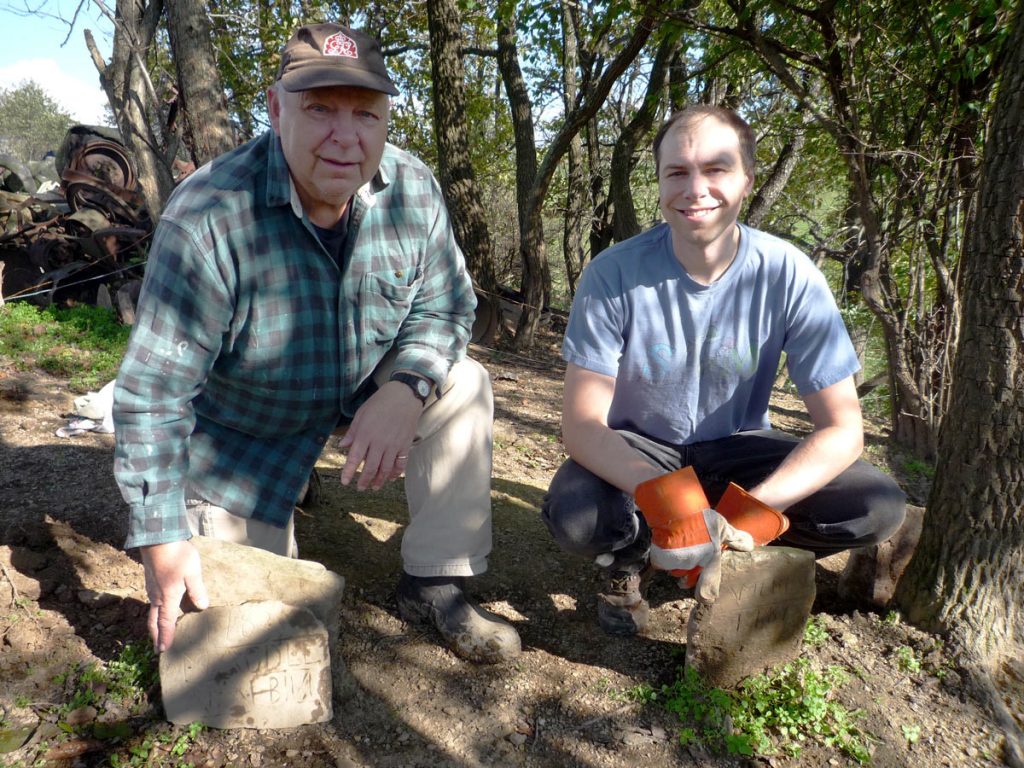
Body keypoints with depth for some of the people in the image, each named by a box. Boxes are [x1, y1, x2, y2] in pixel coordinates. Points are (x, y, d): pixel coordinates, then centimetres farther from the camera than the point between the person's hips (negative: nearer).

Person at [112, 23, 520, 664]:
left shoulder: (412, 189, -18)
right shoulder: (209, 215, -30)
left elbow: (445, 309, -9)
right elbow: (152, 388, -26)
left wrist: (404, 390, -31)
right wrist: (163, 537, -27)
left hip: (368, 393, 3)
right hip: (245, 428, -2)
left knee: (463, 386, -23)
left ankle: (436, 585, -8)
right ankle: (268, 529, 37)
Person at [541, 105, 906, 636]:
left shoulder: (788, 275, -17)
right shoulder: (614, 274, -20)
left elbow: (841, 428, -17)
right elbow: (581, 425, -23)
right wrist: (667, 498, -41)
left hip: (735, 448, 2)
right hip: (638, 451, -1)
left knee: (878, 506, -19)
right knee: (573, 515, -33)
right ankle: (632, 558, 3)